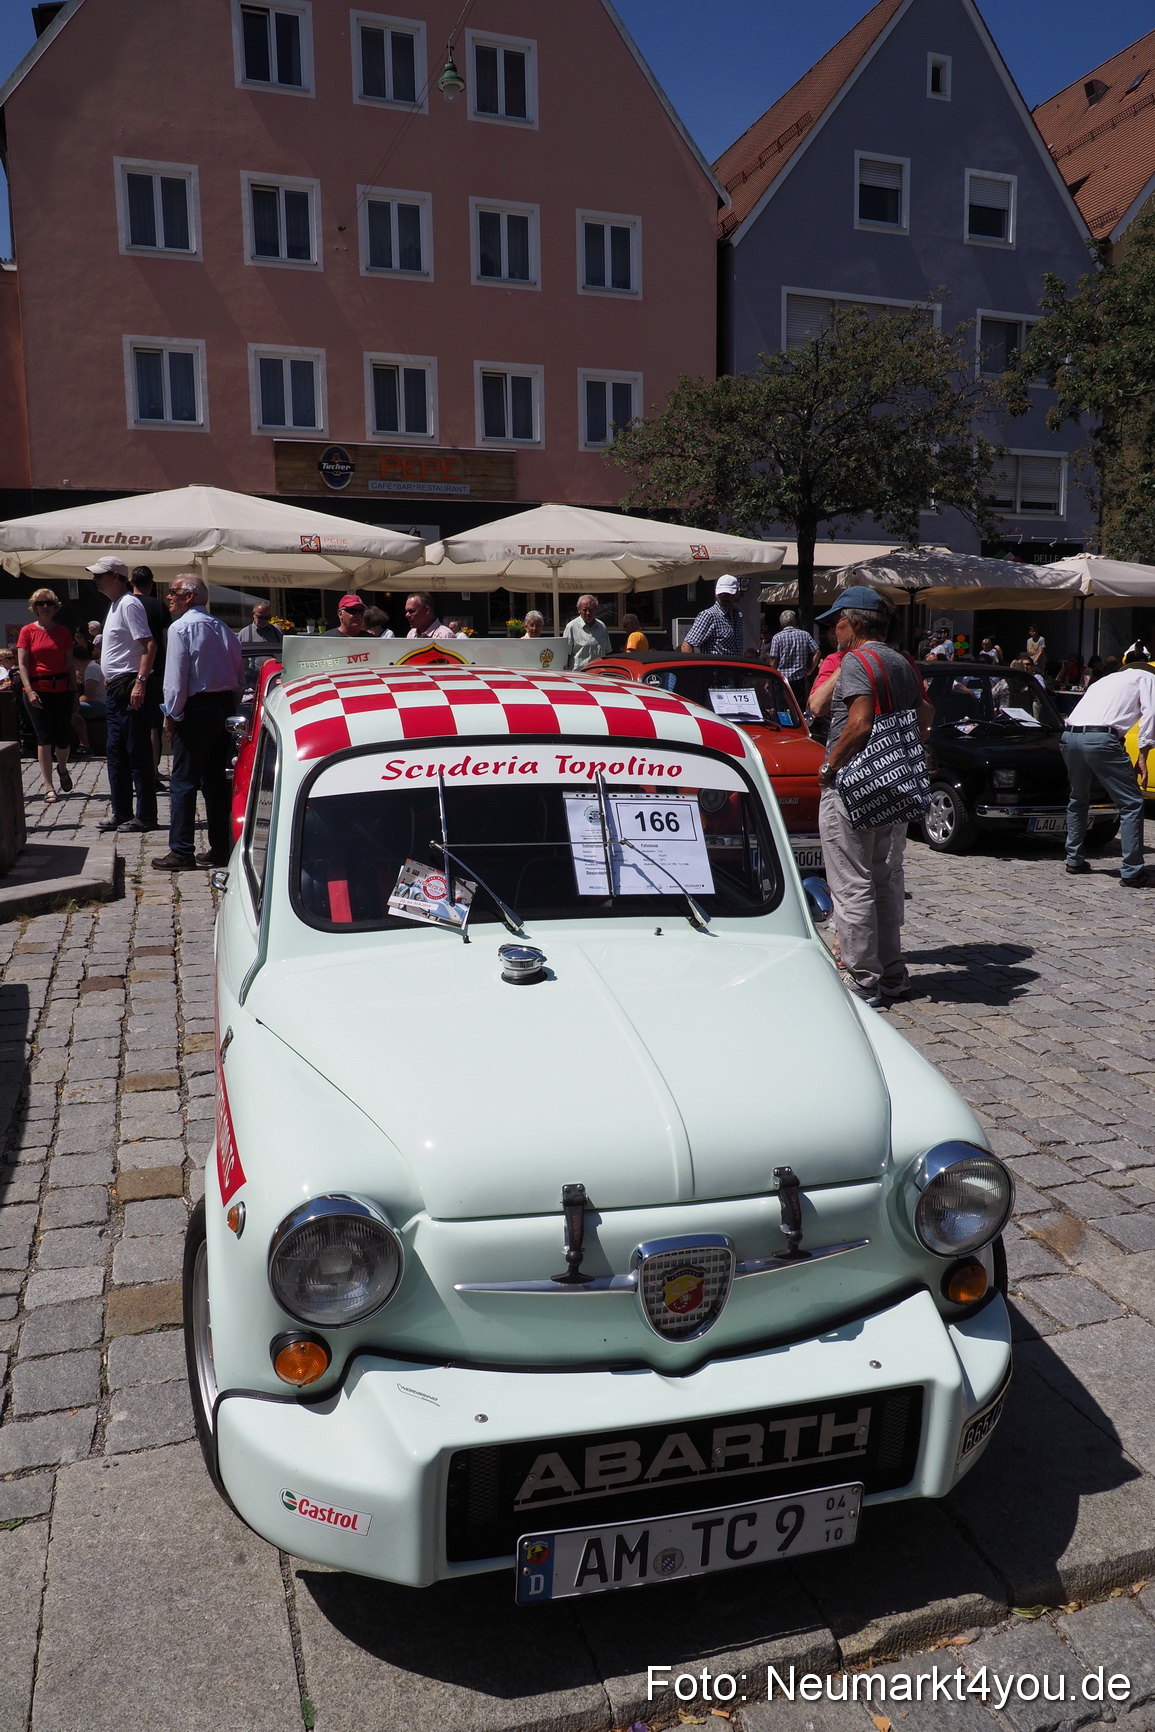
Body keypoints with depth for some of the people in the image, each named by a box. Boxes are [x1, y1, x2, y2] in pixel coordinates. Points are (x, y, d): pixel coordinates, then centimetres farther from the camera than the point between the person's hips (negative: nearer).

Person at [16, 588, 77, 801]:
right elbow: (22, 664, -3)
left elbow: (70, 664, 10)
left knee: (64, 737, 3)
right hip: (37, 691, -2)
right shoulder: (27, 631, 1)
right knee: (44, 738, -3)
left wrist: (74, 692, 6)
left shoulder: (63, 632, 8)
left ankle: (62, 768, 36)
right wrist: (29, 690, -15)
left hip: (62, 690, 2)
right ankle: (48, 787, 0)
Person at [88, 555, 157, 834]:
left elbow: (149, 645, -21)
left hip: (129, 688, -11)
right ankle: (121, 812, 20)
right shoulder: (114, 605, 18)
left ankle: (145, 816, -2)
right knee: (115, 753, 13)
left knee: (138, 754, -6)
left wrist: (140, 682, -28)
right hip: (114, 689, 11)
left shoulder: (129, 604, -12)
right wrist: (109, 680, 21)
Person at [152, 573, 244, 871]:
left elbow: (176, 676, -13)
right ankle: (221, 849, 14)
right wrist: (229, 703, 18)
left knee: (183, 781, -3)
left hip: (197, 709, -7)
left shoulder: (181, 627, -9)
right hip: (225, 706, 7)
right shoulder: (222, 628, 12)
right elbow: (240, 673, 13)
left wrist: (172, 714, -6)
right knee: (216, 780, 12)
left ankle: (182, 852, -3)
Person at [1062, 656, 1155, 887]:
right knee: (1131, 803, 2)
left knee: (1078, 799, 25)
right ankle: (1131, 873, -1)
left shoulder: (1106, 679, 36)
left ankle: (1074, 860, 27)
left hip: (1069, 736, 6)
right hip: (1100, 738, -6)